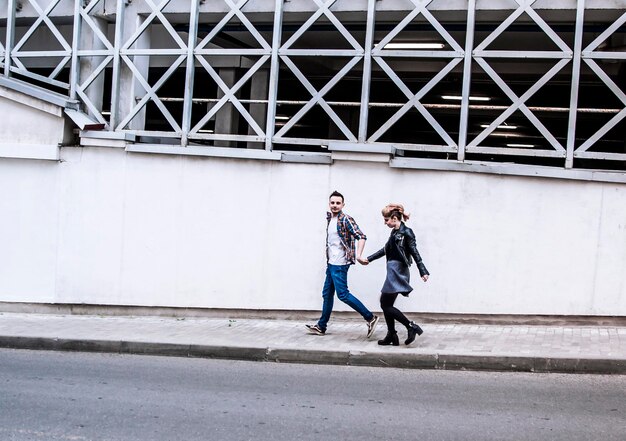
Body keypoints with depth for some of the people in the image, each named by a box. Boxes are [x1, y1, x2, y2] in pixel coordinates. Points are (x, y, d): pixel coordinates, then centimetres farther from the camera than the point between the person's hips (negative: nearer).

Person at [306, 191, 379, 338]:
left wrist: (358, 255, -33)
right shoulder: (329, 218, 12)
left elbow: (361, 237, -20)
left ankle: (370, 318, -3)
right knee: (327, 294, 13)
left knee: (343, 294, -9)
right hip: (331, 263, 9)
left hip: (340, 264, -9)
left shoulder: (345, 220, -14)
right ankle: (321, 326, 22)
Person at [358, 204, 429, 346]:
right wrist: (368, 259, 26)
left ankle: (412, 327, -5)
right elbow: (386, 249, 23)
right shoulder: (394, 232, 13)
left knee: (386, 305, -7)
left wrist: (423, 272, -22)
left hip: (398, 272, -9)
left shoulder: (406, 232, -12)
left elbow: (415, 253, -16)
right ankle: (391, 336, 18)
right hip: (393, 272, 9)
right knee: (385, 304, 11)